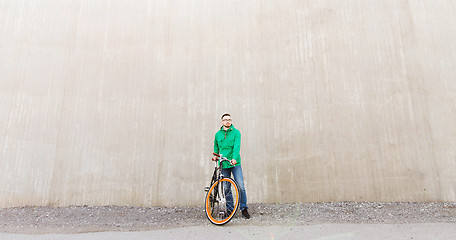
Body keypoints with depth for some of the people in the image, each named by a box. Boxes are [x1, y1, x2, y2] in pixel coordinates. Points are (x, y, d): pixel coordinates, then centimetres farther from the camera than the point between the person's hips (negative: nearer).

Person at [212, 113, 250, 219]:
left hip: (235, 163, -3)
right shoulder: (218, 134, 9)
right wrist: (215, 155, 10)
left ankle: (244, 209, 7)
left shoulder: (236, 132, -1)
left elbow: (237, 146, -15)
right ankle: (230, 210, 20)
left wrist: (234, 158, -29)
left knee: (240, 186, -8)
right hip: (223, 164, 3)